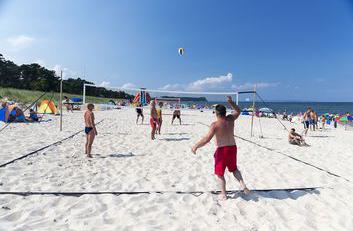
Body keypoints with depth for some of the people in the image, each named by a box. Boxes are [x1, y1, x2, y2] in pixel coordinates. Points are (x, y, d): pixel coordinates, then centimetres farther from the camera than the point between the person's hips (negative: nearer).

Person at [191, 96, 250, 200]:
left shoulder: (215, 124, -18)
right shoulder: (230, 119, -2)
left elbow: (207, 139, -23)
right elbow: (238, 111, 18)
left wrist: (196, 146, -15)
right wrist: (231, 102, 14)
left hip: (222, 150, -5)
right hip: (232, 148, 6)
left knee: (220, 173, 11)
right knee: (234, 169, 28)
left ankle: (223, 194, 19)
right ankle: (243, 185, 15)